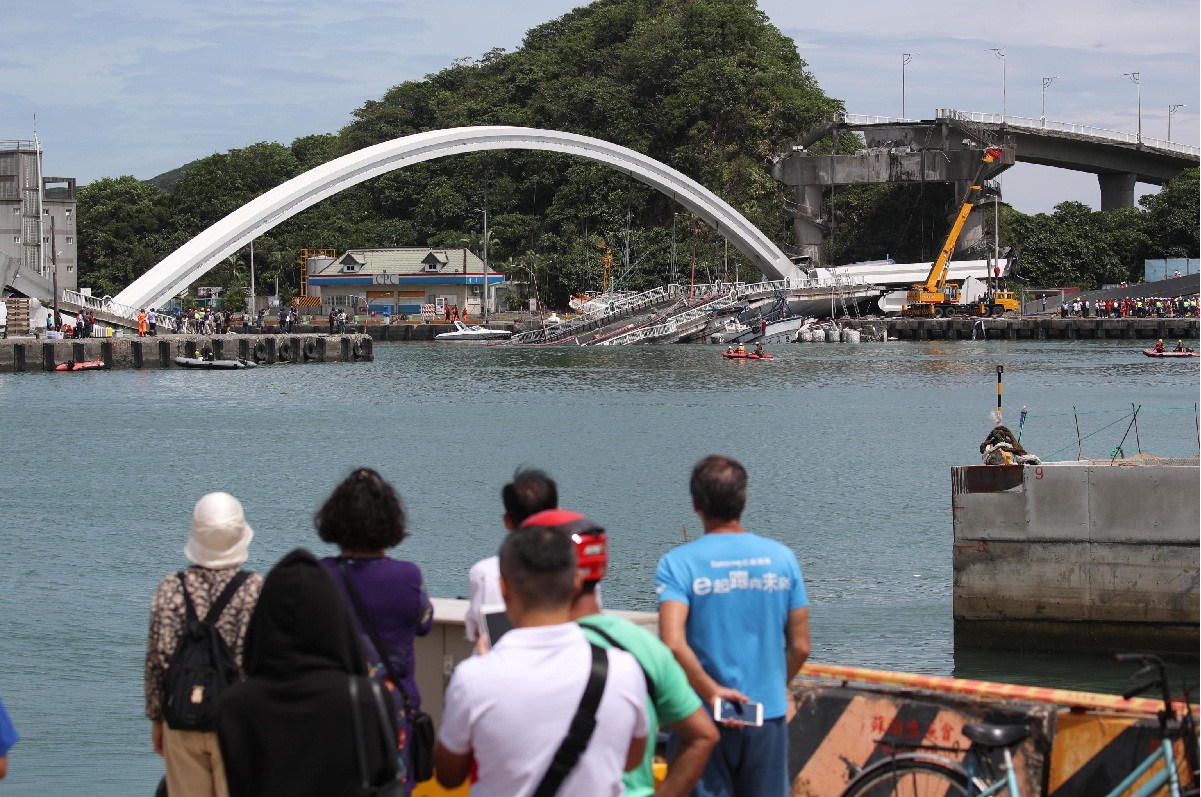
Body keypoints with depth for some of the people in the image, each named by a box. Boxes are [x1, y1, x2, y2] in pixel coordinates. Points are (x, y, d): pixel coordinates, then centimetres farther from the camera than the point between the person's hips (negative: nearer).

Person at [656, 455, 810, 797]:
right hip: (769, 717, 3)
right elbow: (800, 647, 4)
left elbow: (673, 644, -24)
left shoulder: (679, 563, -9)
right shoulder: (782, 557, 0)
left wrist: (712, 692, -15)